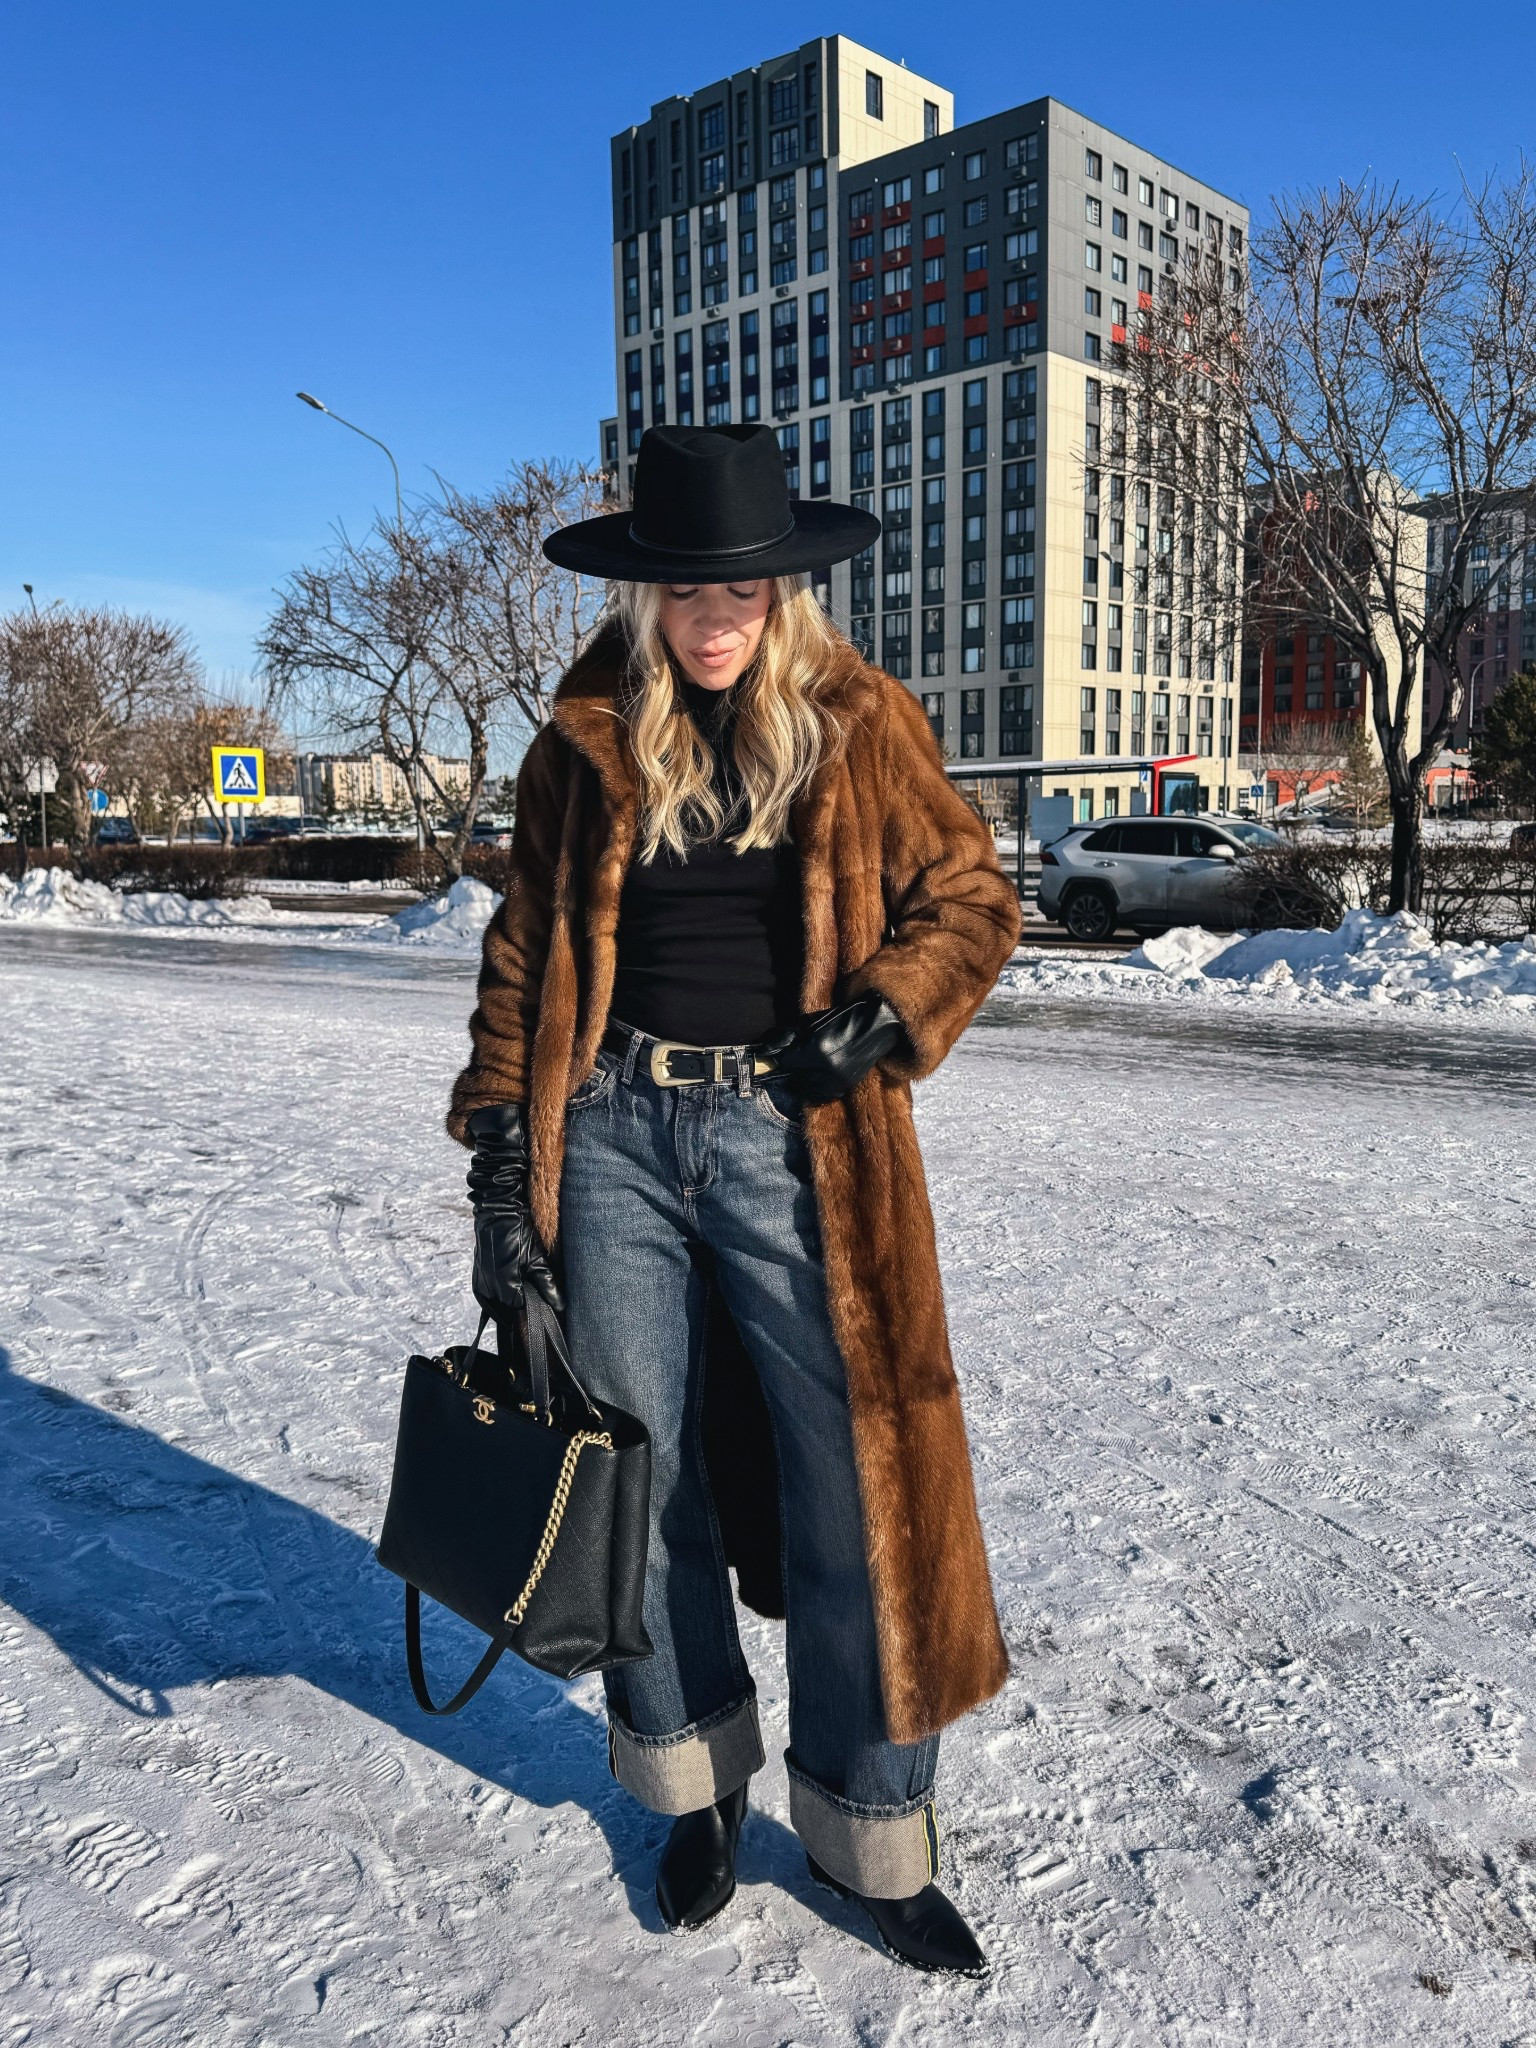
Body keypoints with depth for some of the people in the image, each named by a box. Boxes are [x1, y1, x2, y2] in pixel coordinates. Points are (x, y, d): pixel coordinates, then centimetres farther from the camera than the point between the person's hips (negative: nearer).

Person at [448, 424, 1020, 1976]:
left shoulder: (860, 723, 3)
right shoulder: (586, 743, 6)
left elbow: (972, 902, 6)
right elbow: (523, 958, 8)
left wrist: (878, 1020, -12)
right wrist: (501, 1164, 2)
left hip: (792, 1142, -1)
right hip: (614, 1136, 2)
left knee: (856, 1482, 1)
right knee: (651, 1477, 11)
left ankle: (869, 1833, 22)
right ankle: (692, 1782, 34)